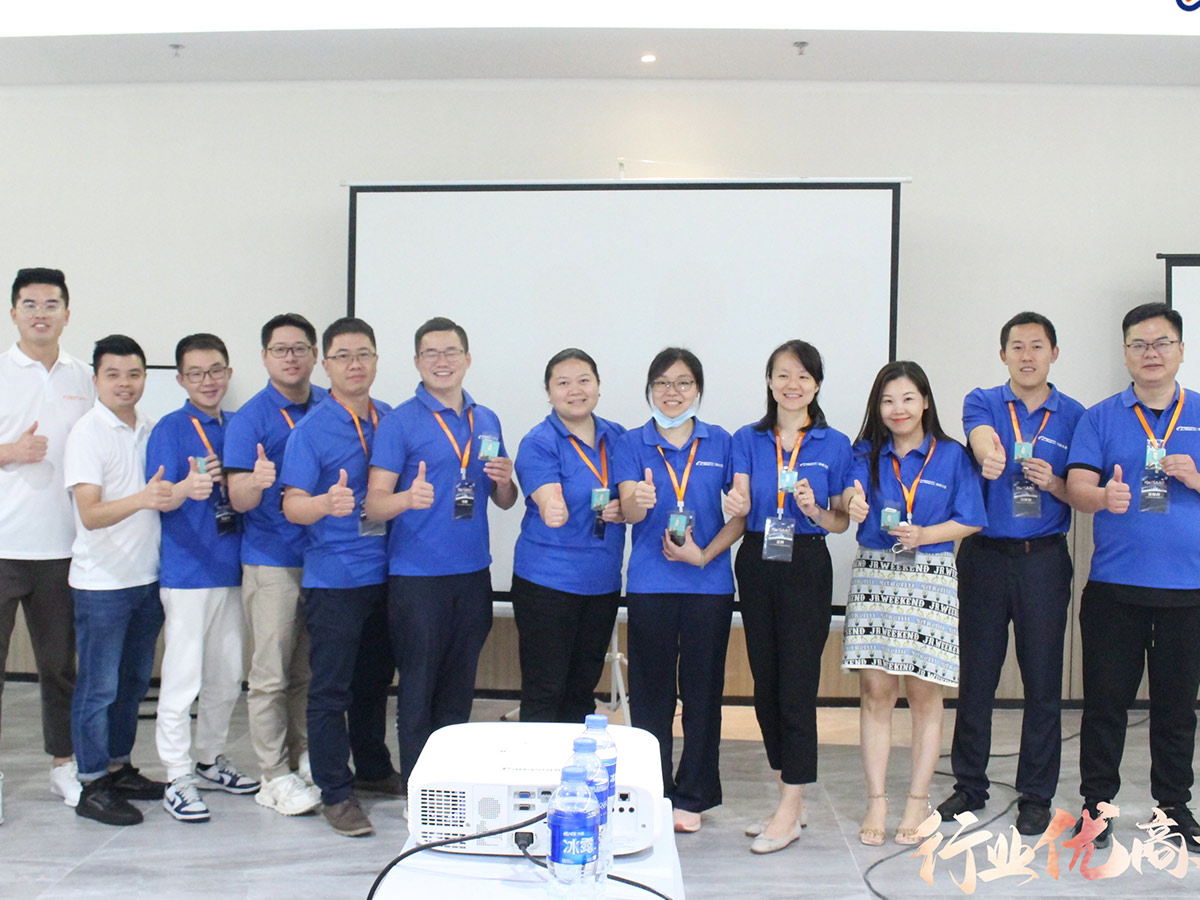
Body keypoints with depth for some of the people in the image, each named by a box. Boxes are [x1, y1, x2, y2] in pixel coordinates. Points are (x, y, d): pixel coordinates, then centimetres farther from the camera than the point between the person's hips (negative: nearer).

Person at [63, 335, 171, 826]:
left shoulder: (149, 430, 8)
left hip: (147, 577, 6)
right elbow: (90, 514, -22)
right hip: (102, 582, -6)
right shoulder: (87, 433, -11)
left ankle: (119, 767, 28)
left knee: (134, 681, 15)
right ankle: (92, 785, 12)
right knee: (99, 686, 1)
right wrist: (143, 499, -37)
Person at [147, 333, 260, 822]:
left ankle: (209, 760, 29)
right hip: (186, 572, -6)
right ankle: (178, 778, 7)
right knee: (182, 677, -3)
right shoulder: (170, 429, -6)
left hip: (230, 568, 6)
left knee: (227, 677, 14)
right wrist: (188, 488, -34)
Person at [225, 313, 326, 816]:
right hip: (272, 561, -4)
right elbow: (239, 499, -11)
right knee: (271, 675, 0)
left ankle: (305, 759, 25)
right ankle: (275, 776, 10)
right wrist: (257, 481, -32)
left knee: (311, 671, 12)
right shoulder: (249, 418, -4)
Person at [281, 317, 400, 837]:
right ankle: (337, 793, 11)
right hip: (333, 575, -5)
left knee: (375, 679, 17)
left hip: (386, 573, 5)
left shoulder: (393, 421, 8)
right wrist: (327, 503, -32)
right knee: (331, 688, 0)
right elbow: (292, 505, -13)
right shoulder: (311, 429, -6)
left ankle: (374, 770, 33)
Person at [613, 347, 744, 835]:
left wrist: (704, 555, -9)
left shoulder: (721, 443, 5)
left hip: (709, 584, 1)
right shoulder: (633, 444, 3)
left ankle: (691, 797, 20)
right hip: (649, 584, 0)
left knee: (702, 690, 6)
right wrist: (639, 501, -33)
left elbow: (741, 514, 4)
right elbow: (629, 510, -9)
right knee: (650, 691, 5)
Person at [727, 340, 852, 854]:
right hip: (757, 565, 3)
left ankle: (789, 813, 5)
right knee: (765, 684, 9)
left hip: (807, 567, -3)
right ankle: (790, 802, 23)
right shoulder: (747, 440, 6)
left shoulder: (834, 444, 1)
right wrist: (736, 506, -29)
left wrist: (816, 512, -17)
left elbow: (842, 522, 4)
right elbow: (740, 503, -6)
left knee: (797, 685, -5)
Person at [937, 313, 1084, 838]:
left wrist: (1053, 484, -17)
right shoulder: (982, 403, 3)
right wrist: (990, 455, -45)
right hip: (985, 554, 0)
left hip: (1044, 559, 0)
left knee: (1042, 680, 4)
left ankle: (1036, 795, 19)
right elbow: (983, 438, -21)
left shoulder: (1075, 417, 5)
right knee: (975, 675, 7)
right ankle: (969, 785, 22)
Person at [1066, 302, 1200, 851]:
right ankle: (1097, 803, 15)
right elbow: (1077, 487, -5)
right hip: (1114, 584, -1)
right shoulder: (1100, 418, 6)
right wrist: (1104, 497, -26)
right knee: (1105, 699, 4)